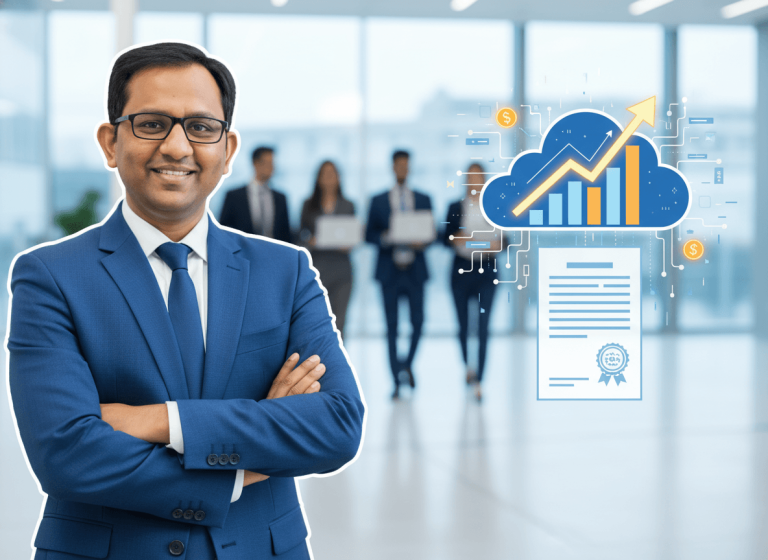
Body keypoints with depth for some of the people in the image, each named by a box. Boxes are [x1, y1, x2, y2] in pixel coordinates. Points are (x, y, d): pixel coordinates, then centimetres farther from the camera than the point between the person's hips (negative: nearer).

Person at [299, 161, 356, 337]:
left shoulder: (347, 206, 12)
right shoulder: (309, 205, 9)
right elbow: (303, 233, 9)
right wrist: (310, 241, -12)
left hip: (341, 265, 1)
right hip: (317, 265, -1)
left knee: (339, 318, -2)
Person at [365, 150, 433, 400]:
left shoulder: (423, 200, 10)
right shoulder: (378, 201, 7)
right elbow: (370, 235, 5)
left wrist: (422, 242, -12)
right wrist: (385, 238, -15)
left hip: (415, 269, 1)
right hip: (389, 270, -1)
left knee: (418, 322, -5)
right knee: (391, 327, 0)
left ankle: (408, 363, 23)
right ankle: (396, 381, 7)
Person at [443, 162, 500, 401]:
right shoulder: (455, 208, 6)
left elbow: (502, 237, 10)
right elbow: (445, 238, 5)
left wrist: (497, 244, -12)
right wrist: (456, 239, -15)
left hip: (486, 271, -1)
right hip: (461, 270, 1)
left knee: (483, 326, -9)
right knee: (463, 325, 8)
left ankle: (478, 380, -10)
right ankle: (468, 366, 33)